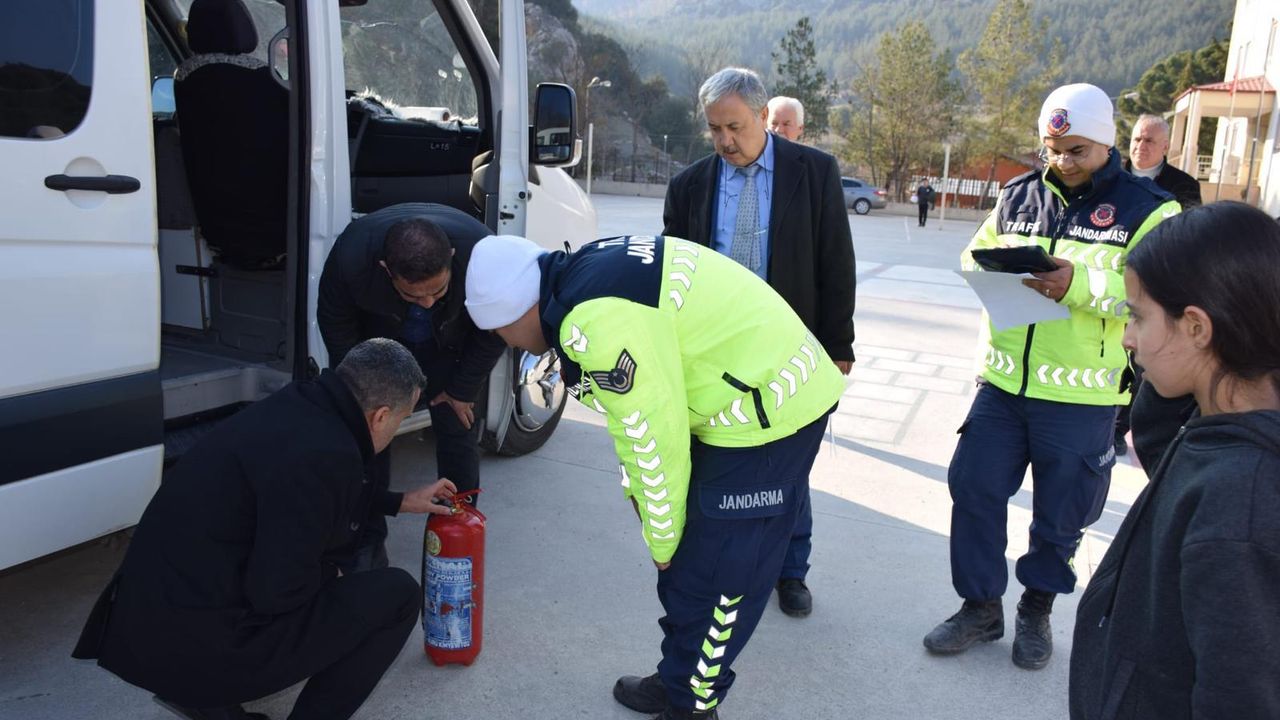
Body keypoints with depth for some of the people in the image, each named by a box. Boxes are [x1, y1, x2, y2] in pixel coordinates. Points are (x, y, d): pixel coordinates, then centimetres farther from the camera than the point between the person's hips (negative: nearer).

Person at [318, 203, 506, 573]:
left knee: (459, 430, -2)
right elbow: (334, 322, -16)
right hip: (378, 337, 0)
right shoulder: (351, 254, -39)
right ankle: (369, 540, 7)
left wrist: (462, 391, -12)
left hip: (450, 344, 0)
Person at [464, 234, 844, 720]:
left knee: (715, 574, 1)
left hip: (770, 407, -10)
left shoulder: (597, 320, -26)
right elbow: (639, 412, 12)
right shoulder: (585, 277, 5)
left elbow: (654, 437, -20)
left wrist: (661, 539, -5)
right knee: (690, 557, 18)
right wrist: (640, 494, 14)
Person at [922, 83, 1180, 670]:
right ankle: (980, 607, 23)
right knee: (974, 488, 5)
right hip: (1003, 381, 4)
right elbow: (974, 256, 14)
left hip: (1082, 396, -3)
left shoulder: (1146, 210, -4)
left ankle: (1037, 610, 34)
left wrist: (1082, 284, -28)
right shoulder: (1018, 195, 9)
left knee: (1060, 512, 11)